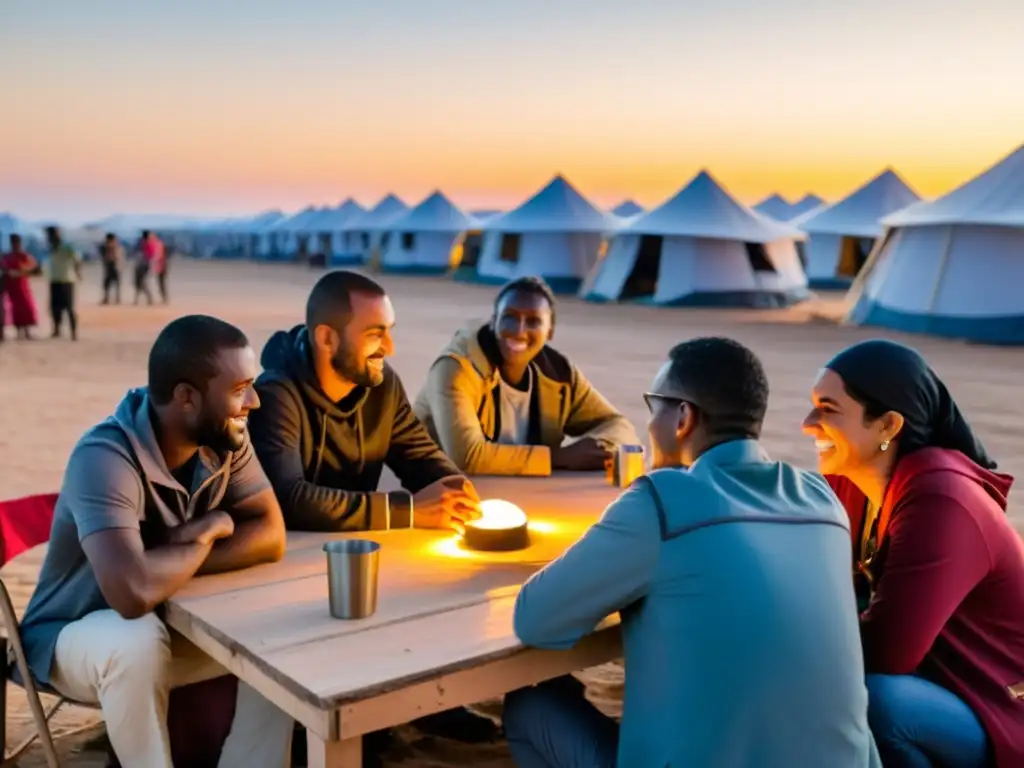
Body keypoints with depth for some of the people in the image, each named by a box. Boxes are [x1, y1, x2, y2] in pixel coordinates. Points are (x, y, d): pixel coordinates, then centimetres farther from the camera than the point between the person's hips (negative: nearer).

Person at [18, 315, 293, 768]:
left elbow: (270, 536, -13)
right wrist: (205, 535, -23)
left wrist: (171, 561, -27)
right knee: (139, 641, -36)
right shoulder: (106, 457, -31)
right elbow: (133, 591, -43)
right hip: (76, 635, -5)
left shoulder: (225, 436, -12)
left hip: (177, 622, 5)